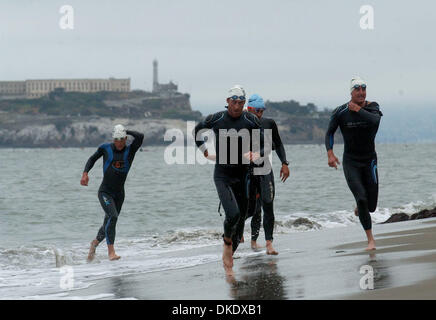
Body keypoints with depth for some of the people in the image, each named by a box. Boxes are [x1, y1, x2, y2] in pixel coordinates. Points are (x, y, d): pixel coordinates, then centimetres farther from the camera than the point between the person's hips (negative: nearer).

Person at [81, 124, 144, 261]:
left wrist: (126, 131, -7)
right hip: (105, 192, -3)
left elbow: (140, 137, -20)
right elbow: (93, 158, 13)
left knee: (109, 224, 13)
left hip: (119, 194, 3)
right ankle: (111, 251, -25)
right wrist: (85, 173, 0)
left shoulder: (130, 150, -2)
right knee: (112, 216, -25)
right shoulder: (106, 148, -3)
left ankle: (95, 243, 41)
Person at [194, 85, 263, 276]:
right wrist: (204, 151, 8)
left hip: (242, 176, 2)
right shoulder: (216, 119, -3)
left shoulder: (251, 121, -2)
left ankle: (228, 254, 23)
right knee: (233, 214, -21)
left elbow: (262, 145, 0)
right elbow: (197, 131, 17)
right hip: (222, 176, -2)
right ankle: (227, 241, 9)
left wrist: (256, 153, -22)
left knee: (241, 218, 6)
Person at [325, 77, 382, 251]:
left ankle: (360, 207, 44)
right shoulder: (340, 112, -8)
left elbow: (375, 120, -29)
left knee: (371, 206, 4)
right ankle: (371, 240, -10)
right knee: (361, 198, -18)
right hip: (350, 162, -2)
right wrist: (330, 153, -10)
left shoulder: (372, 107, -6)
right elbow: (329, 133, 3)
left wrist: (358, 110, -23)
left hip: (369, 160, 2)